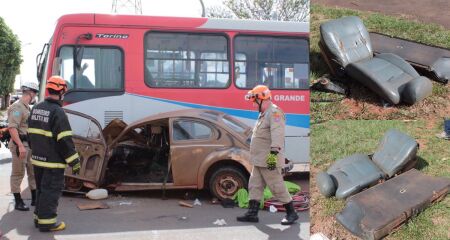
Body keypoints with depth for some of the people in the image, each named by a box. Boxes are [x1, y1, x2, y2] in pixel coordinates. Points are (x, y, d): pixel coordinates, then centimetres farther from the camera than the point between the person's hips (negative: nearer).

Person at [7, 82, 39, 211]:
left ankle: (35, 198, 24)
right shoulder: (17, 107, -15)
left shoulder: (27, 107, 14)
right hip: (20, 145, -9)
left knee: (34, 172, 14)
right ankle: (18, 202, 8)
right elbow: (12, 128, -23)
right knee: (18, 174, 0)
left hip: (30, 144, 9)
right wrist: (20, 146, -28)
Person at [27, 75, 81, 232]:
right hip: (52, 161, -8)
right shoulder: (57, 112, -18)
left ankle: (39, 217, 28)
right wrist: (74, 162, -15)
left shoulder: (36, 108, 9)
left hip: (37, 159, 8)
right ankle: (46, 222, 7)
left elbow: (31, 134, 17)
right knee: (51, 190, 1)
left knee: (42, 188, 19)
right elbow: (65, 140, -20)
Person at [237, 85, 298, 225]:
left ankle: (291, 213, 10)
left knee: (277, 186, -2)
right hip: (259, 160, 10)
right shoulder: (263, 114, 18)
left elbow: (277, 134, -28)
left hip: (269, 160, -10)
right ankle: (252, 213, 16)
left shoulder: (274, 112, -15)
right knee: (255, 186, 10)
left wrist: (274, 152, -36)